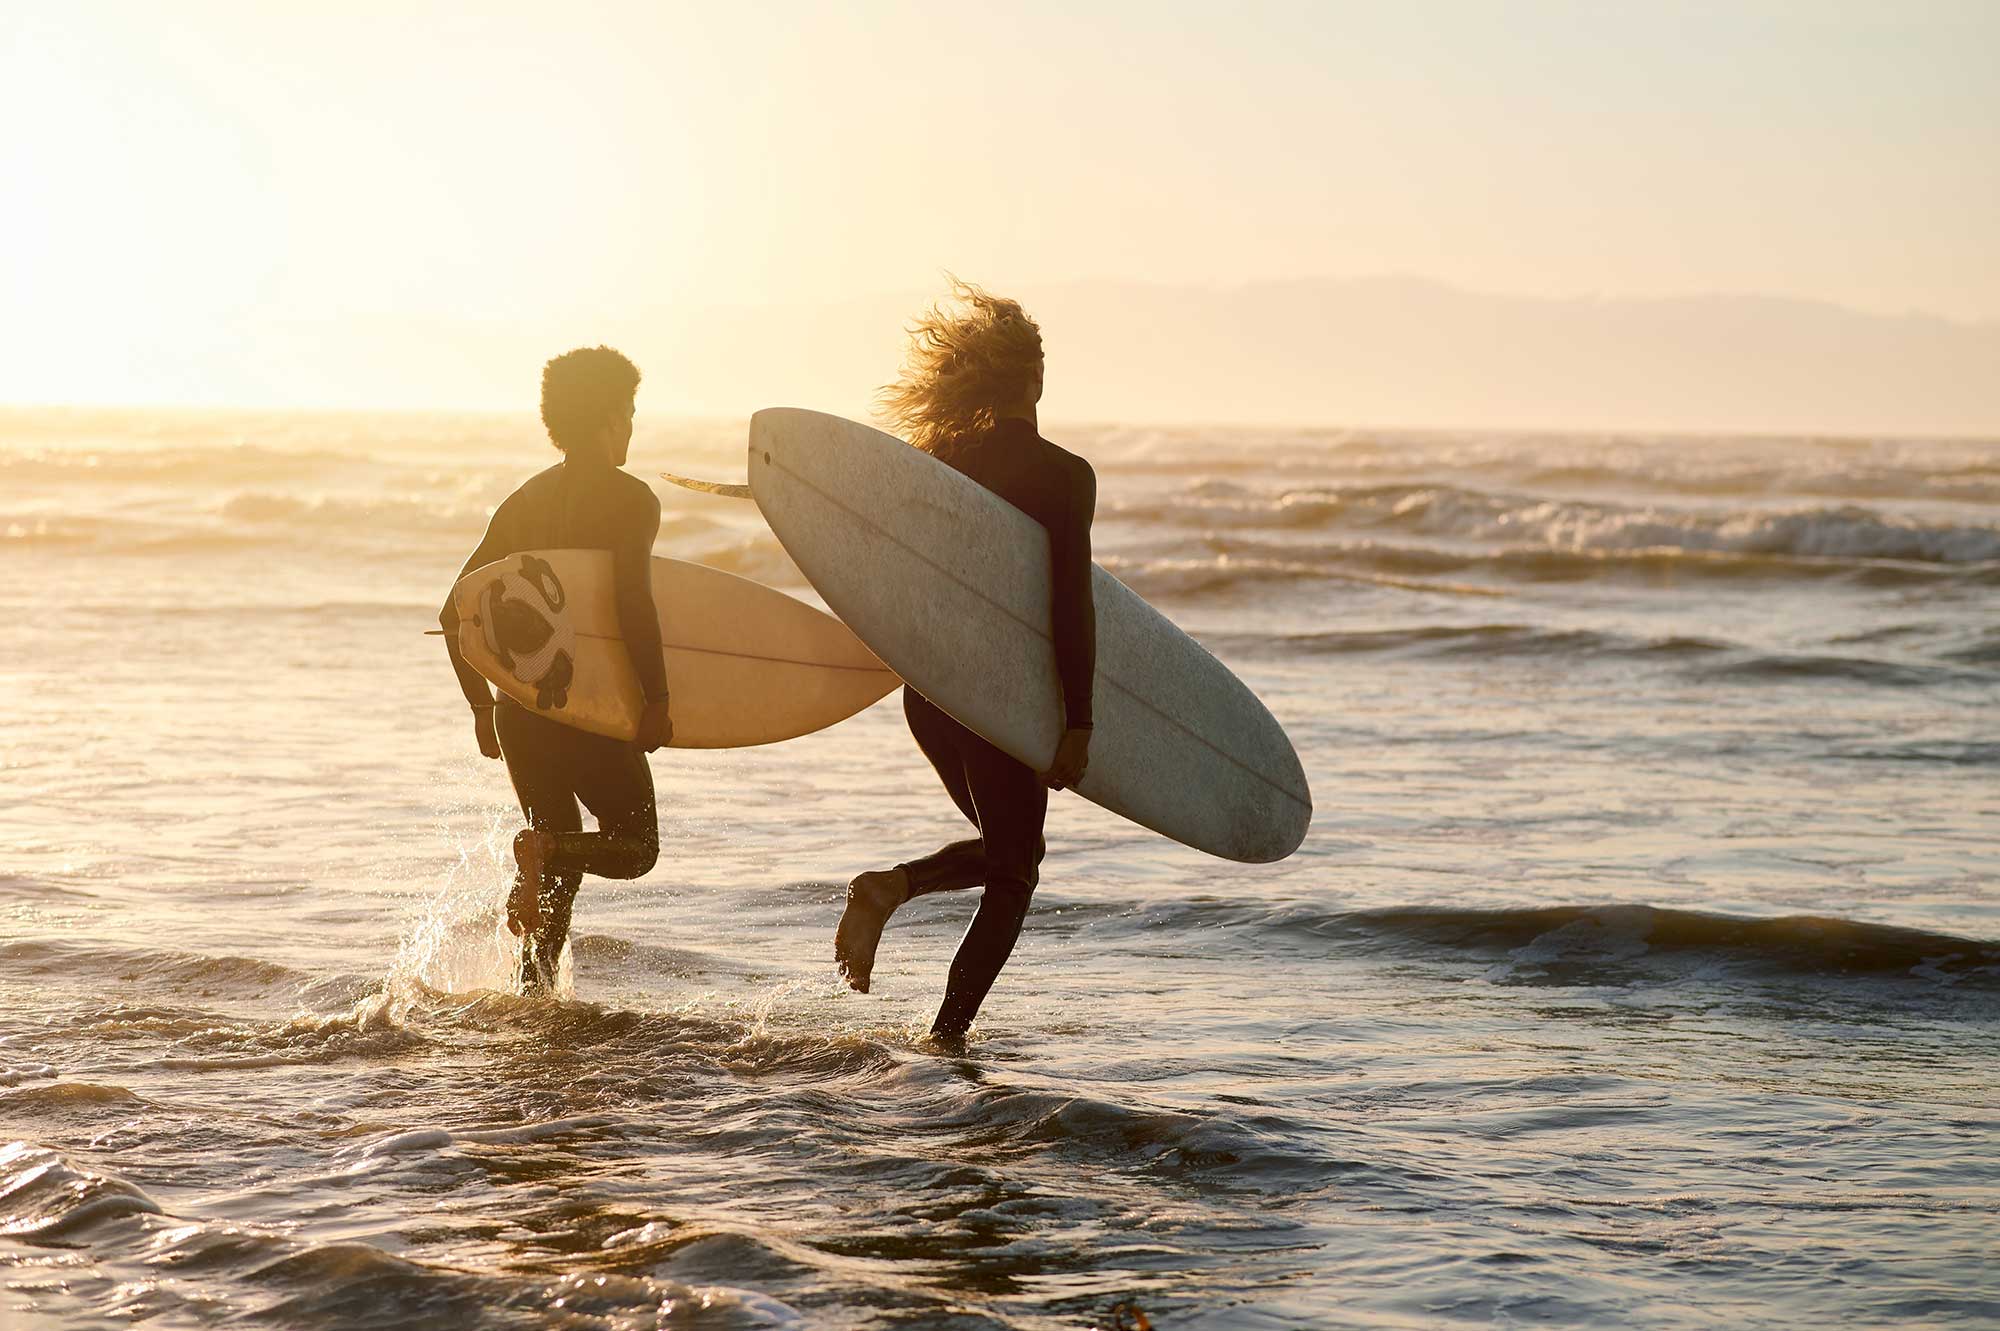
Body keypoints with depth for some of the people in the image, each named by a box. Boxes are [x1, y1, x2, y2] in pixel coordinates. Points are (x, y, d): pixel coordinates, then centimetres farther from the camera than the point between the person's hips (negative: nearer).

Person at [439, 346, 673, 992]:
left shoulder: (524, 500, 14)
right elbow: (634, 605, -21)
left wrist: (483, 705, 19)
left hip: (518, 707, 6)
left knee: (560, 859, 18)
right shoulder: (630, 498, -5)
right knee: (635, 847, 9)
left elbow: (455, 613, 12)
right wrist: (656, 699, -17)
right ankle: (543, 846, -20)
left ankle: (535, 987, 7)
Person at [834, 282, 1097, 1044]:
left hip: (928, 689, 6)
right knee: (1012, 876, 8)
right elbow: (1072, 604, -15)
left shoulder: (934, 461, 5)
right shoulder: (1063, 476, -10)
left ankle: (890, 887, -2)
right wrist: (1077, 721, -14)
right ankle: (947, 1038, -2)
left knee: (1005, 848, 24)